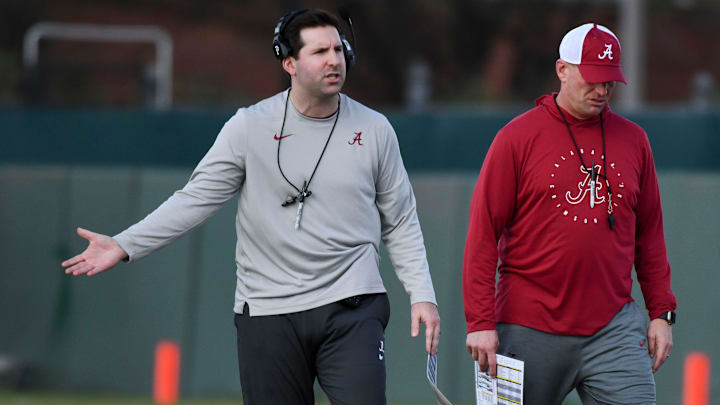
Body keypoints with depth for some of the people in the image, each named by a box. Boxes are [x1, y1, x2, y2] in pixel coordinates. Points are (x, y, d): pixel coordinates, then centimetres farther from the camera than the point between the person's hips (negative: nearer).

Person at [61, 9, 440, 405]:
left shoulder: (375, 130, 4)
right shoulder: (250, 127, -1)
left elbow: (400, 224, 11)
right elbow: (196, 198, 0)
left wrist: (422, 295, 1)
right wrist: (124, 245, -10)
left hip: (352, 312, 0)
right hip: (268, 312, 0)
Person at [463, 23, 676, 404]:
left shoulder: (632, 140, 11)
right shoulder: (518, 137, -1)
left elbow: (649, 232, 17)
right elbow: (483, 234, -4)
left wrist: (661, 312, 10)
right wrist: (480, 322, -10)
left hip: (614, 328, 3)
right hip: (532, 329, -3)